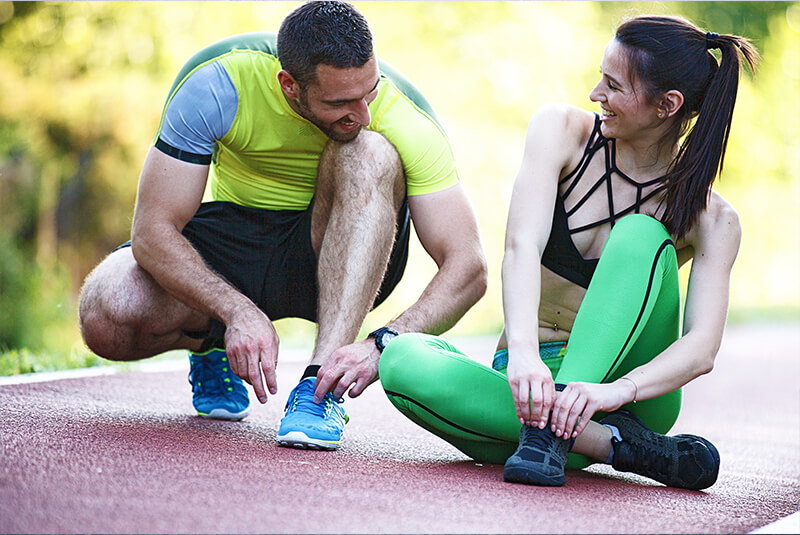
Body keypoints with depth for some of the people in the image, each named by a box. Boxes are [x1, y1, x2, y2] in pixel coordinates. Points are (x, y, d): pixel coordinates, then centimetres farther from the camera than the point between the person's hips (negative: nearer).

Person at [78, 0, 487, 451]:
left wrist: (381, 346, -41)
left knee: (368, 155, -33)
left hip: (332, 255, 0)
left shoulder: (405, 119, -24)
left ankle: (320, 386, -36)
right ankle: (211, 346, 7)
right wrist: (238, 312, -39)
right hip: (232, 237, 1)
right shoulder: (216, 82, -25)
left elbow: (468, 268, -27)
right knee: (108, 318, -29)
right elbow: (152, 232, -24)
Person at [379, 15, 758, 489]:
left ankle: (552, 430, -40)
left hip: (634, 397, -2)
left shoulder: (712, 220, -7)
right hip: (527, 375, 2)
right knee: (402, 362, -31)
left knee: (641, 234, -27)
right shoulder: (562, 130, -3)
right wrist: (523, 352, -39)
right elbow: (522, 245, -19)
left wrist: (618, 391, -42)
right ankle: (623, 447, -30)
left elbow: (702, 349, -21)